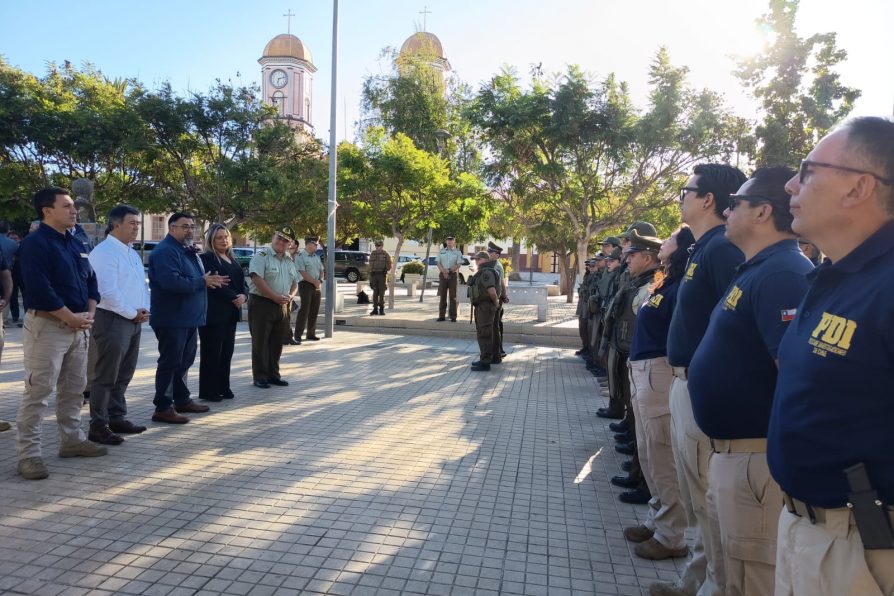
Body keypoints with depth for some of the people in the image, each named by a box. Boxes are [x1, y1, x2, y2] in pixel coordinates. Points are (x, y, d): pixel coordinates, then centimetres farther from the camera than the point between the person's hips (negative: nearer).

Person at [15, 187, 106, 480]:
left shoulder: (77, 244, 14)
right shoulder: (35, 243, -12)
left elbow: (90, 281, 17)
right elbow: (40, 289, -20)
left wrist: (89, 313, 2)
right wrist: (71, 317, -16)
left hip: (78, 327, 8)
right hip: (47, 326, -8)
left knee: (74, 388, 15)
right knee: (38, 392, -5)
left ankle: (72, 440, 27)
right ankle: (28, 454, 1)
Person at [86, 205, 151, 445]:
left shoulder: (133, 253, 17)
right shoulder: (104, 252, -13)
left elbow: (142, 284, 21)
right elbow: (109, 292, -21)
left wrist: (144, 309, 3)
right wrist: (133, 314, -12)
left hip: (134, 321, 9)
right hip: (113, 320, -9)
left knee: (123, 375, 16)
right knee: (106, 377, -4)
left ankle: (117, 418, 26)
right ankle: (98, 426, 4)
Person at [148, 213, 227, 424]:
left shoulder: (188, 251, 16)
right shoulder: (165, 251, -16)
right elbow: (172, 282, -30)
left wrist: (210, 280, 3)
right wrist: (202, 282, -20)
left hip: (188, 318, 10)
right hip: (172, 319, -10)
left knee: (185, 361, 17)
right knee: (170, 363, -4)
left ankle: (182, 400, 29)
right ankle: (163, 408, 3)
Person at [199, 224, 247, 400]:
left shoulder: (233, 260, 17)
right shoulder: (206, 258, -7)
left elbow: (242, 283, 14)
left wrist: (243, 296, -7)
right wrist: (234, 298, -15)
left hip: (231, 313, 7)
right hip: (213, 313, -7)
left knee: (227, 352, 9)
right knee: (212, 352, -3)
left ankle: (223, 388, 17)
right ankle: (208, 391, 4)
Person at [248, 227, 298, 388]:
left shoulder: (290, 261, 14)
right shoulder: (261, 256, -9)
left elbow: (295, 282, 20)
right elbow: (258, 280, -19)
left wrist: (290, 296, -1)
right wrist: (276, 297, -19)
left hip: (282, 306, 7)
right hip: (261, 304, -7)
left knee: (277, 342, 12)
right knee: (261, 342, -1)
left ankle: (273, 374, 22)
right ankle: (260, 376, 7)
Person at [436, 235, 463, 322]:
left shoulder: (457, 252, 4)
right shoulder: (441, 251, 11)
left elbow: (458, 264, -4)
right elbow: (438, 263, 5)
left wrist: (449, 271, -17)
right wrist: (443, 270, -13)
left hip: (453, 275, -2)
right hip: (442, 275, 2)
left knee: (453, 296, -1)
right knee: (442, 295, 4)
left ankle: (453, 316, 1)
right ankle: (442, 315, 8)